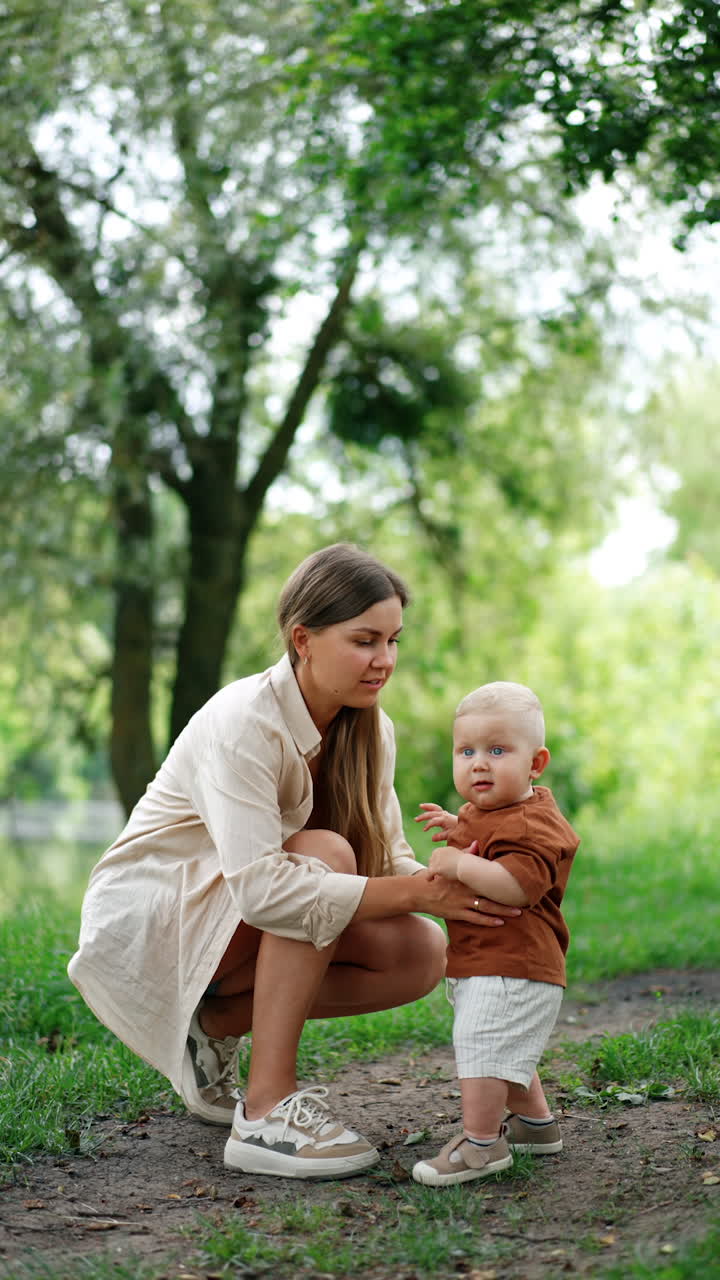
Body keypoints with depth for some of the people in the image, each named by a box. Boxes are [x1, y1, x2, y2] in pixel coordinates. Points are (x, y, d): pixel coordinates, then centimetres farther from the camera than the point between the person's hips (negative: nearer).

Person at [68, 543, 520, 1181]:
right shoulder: (243, 723, -27)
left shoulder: (368, 729, -3)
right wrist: (418, 892, -38)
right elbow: (261, 887, -37)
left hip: (231, 929, 7)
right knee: (325, 851, -31)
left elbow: (389, 858, -5)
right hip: (141, 923, -7)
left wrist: (450, 888, -27)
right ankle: (265, 1113, -29)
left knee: (422, 953, -12)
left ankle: (218, 1027, 1)